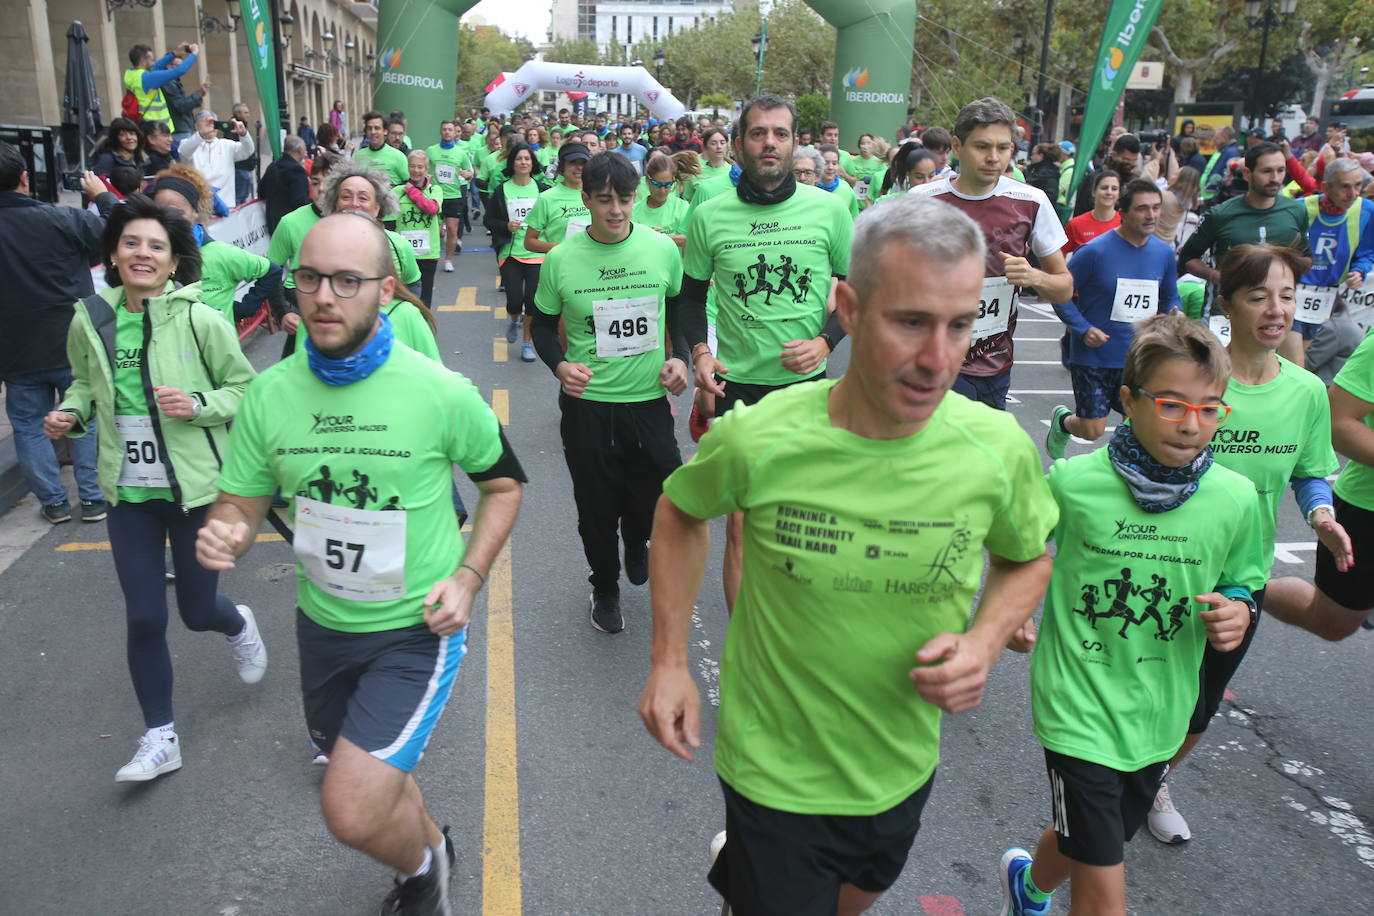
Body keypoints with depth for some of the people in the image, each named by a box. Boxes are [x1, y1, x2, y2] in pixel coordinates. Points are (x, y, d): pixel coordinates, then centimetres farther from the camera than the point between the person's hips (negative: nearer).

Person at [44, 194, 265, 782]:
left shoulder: (201, 321, -13)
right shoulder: (90, 320, -2)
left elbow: (246, 389, -5)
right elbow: (85, 382, 15)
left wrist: (198, 405, -22)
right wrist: (71, 413, -5)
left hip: (197, 488, -3)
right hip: (129, 492, 3)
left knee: (197, 611, 10)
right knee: (144, 618, 5)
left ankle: (239, 626, 49)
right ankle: (159, 738, 22)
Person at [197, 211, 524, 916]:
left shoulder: (443, 393, -17)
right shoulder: (269, 394, -8)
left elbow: (503, 483, -1)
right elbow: (238, 506, 1)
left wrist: (468, 576, -14)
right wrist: (223, 536, -24)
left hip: (416, 628, -5)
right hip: (323, 623, 5)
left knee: (351, 811, -14)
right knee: (371, 776, 24)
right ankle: (430, 845, 57)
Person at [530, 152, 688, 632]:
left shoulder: (663, 248, -3)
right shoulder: (562, 258, -7)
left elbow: (680, 310, 12)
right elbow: (543, 324, 5)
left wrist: (681, 357, -4)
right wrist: (560, 365, -13)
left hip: (650, 399, 1)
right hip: (587, 403, -1)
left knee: (657, 503, 7)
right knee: (597, 507, 9)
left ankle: (636, 543, 45)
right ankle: (605, 587, 36)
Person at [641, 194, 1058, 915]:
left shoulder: (1000, 450, -18)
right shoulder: (756, 440, -25)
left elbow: (1026, 559, 2)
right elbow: (681, 512, -4)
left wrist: (986, 640, -17)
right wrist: (669, 658, -8)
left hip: (902, 766, 4)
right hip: (777, 768, -4)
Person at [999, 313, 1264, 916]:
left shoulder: (1235, 498, -7)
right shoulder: (1072, 482, -15)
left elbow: (1241, 583, 9)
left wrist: (1238, 613, -10)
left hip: (1159, 717, 4)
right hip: (1080, 711, -4)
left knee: (1082, 842, 26)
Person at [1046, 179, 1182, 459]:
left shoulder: (1164, 252, 3)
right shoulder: (1096, 251, -13)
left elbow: (1170, 298, 17)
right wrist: (1084, 329, -19)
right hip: (1093, 356, -4)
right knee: (1093, 431, 1)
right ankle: (1063, 420, 35)